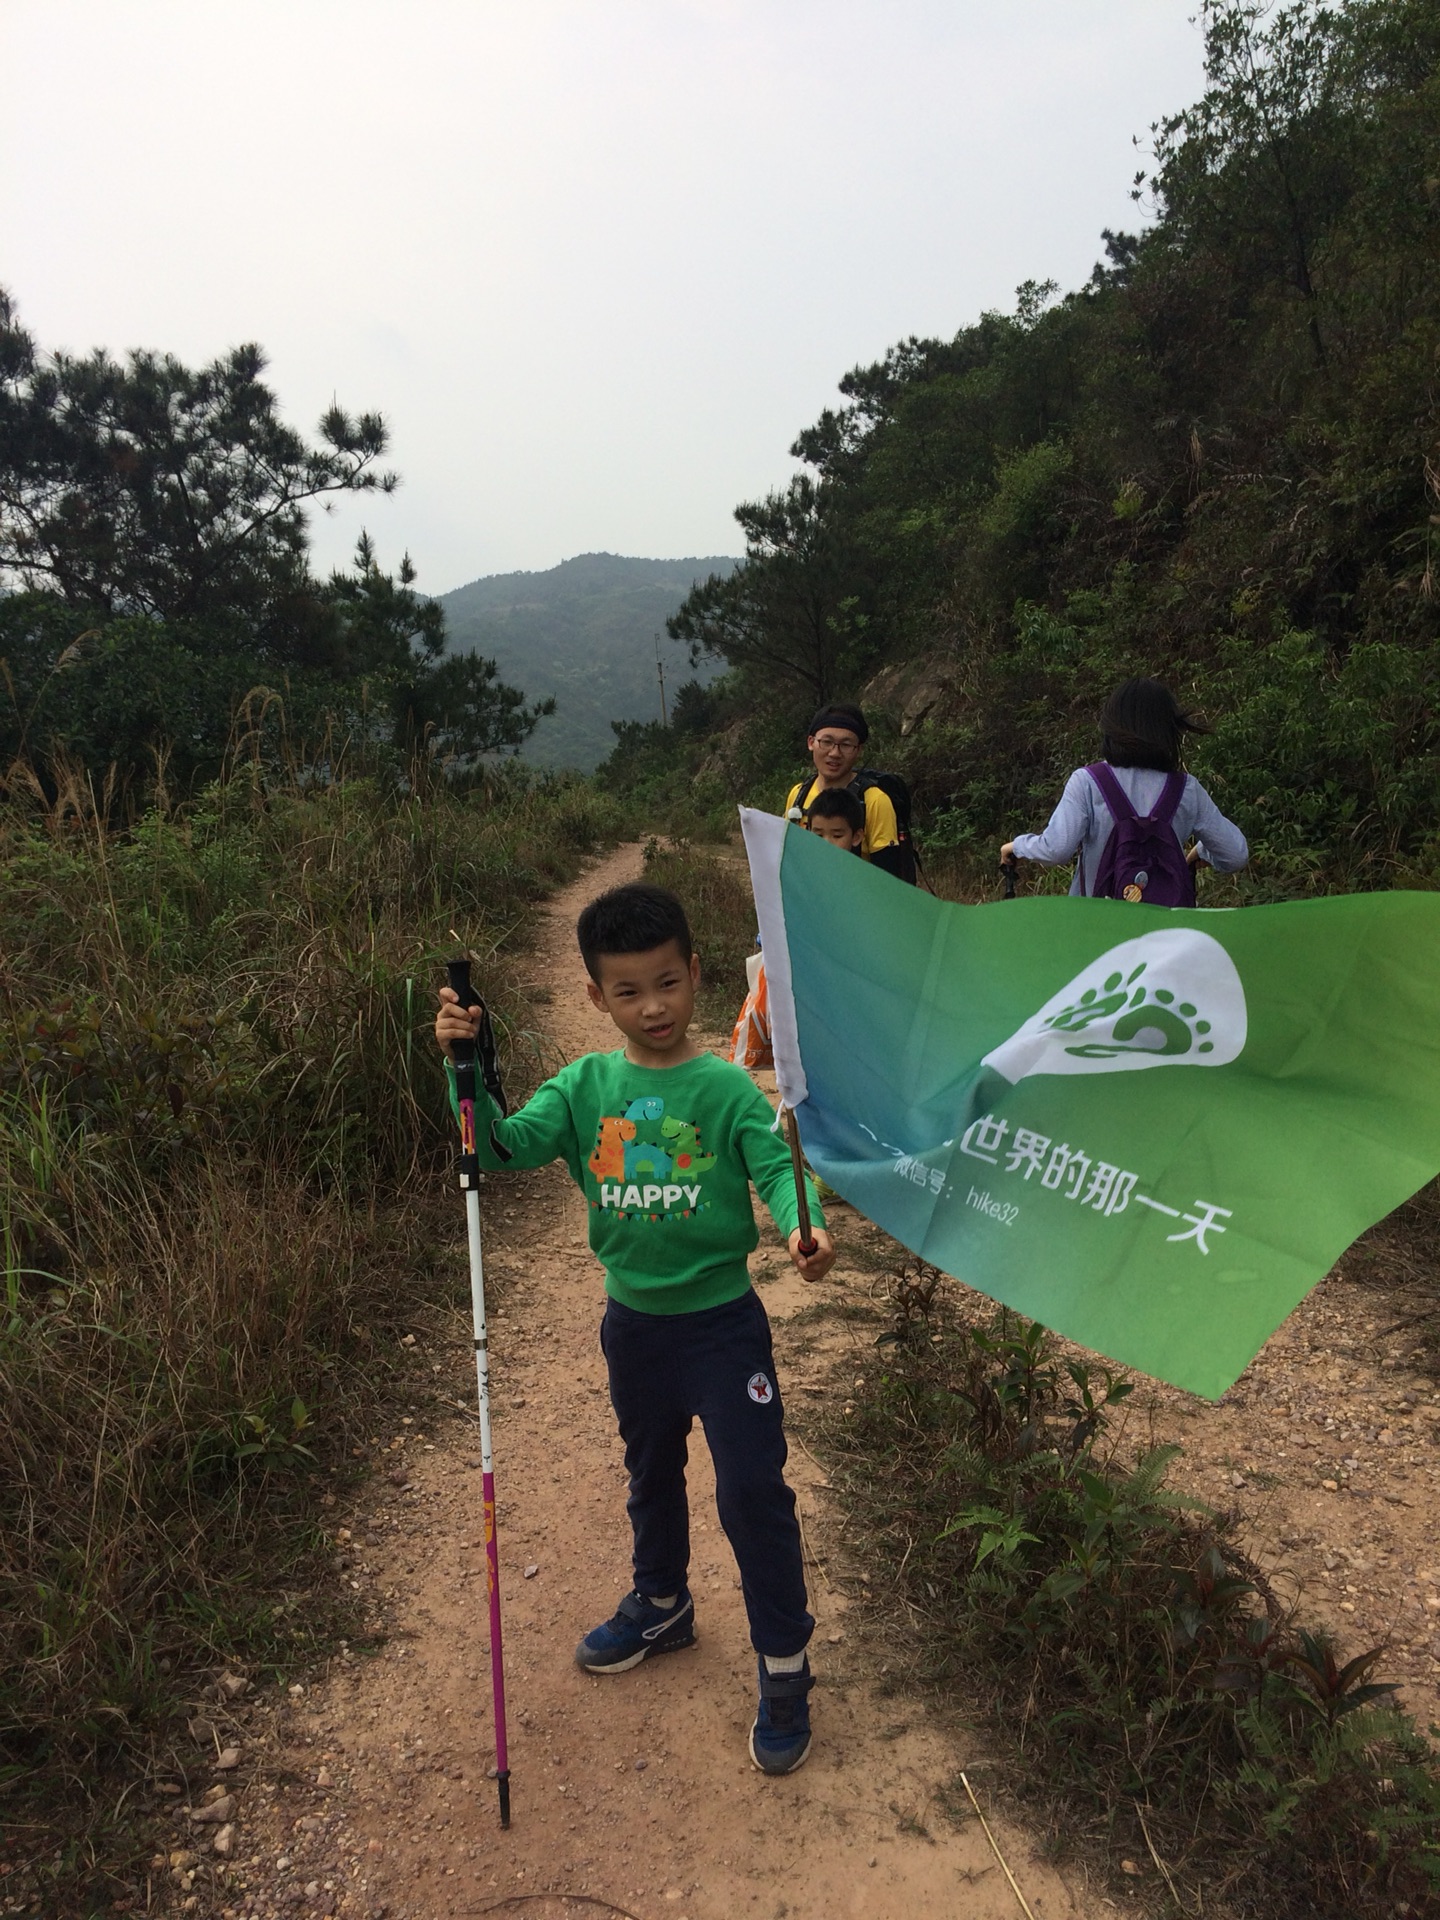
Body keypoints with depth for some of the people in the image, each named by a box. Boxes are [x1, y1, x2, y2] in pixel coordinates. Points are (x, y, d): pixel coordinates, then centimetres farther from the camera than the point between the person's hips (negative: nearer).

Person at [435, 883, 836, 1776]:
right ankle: (662, 1605, 51)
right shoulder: (586, 1086, -5)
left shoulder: (725, 1088, -15)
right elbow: (504, 1145, -14)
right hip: (633, 1323, 5)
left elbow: (778, 1165, -23)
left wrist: (802, 1228, -44)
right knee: (652, 1474, 25)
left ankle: (785, 1667, 22)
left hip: (722, 1323, -4)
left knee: (754, 1490, 2)